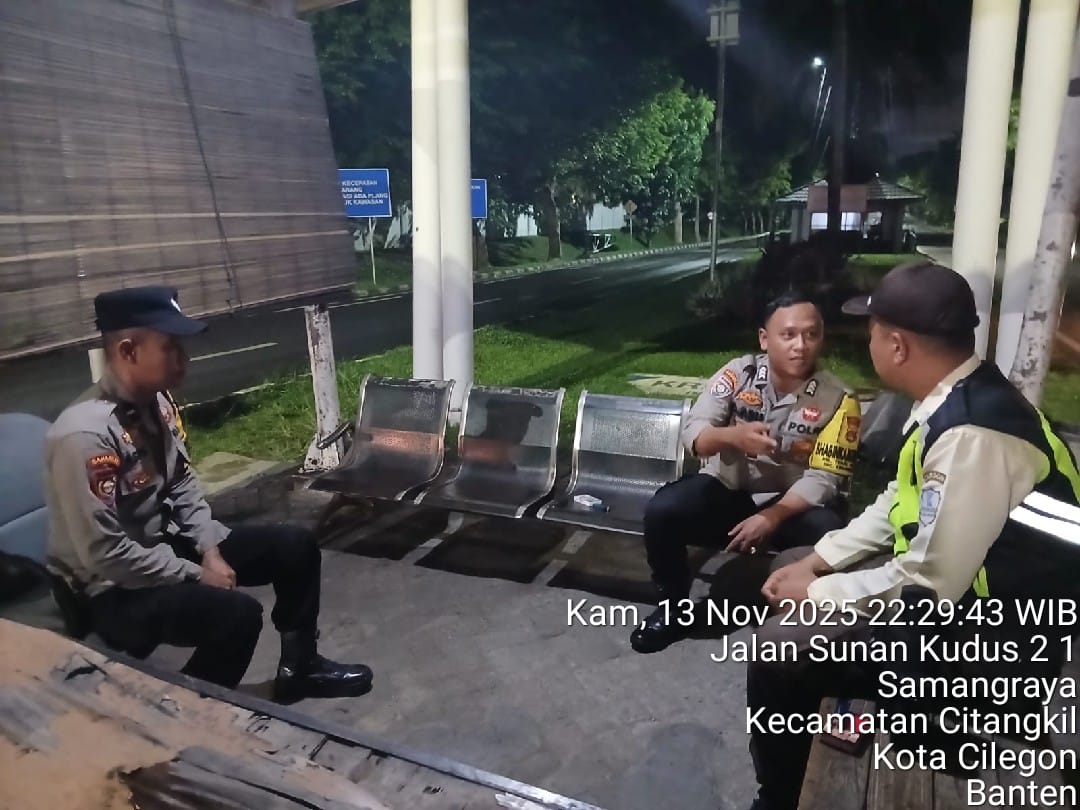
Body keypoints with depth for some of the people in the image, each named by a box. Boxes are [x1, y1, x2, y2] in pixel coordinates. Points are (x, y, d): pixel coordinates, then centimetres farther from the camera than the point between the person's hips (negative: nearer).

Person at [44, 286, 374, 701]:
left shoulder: (156, 403, -3)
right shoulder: (85, 435, -29)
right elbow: (104, 555, -27)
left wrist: (210, 551, -4)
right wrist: (195, 575, -18)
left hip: (168, 545, 9)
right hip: (115, 588, -8)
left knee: (296, 546, 2)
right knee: (238, 614, -30)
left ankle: (298, 667, 22)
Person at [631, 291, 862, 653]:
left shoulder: (838, 399, -13)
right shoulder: (738, 373, -11)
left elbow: (823, 479, -15)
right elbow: (692, 434, -16)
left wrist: (771, 518, -28)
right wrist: (733, 436, -38)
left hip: (792, 502, -1)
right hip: (727, 488, 1)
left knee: (829, 535, -32)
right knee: (662, 510, -24)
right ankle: (674, 609, 1)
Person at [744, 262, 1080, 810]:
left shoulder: (971, 434, -31)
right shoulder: (953, 399, -1)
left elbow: (930, 584, -28)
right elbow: (898, 506, 10)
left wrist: (818, 593, -15)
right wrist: (816, 563, 3)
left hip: (992, 629, -10)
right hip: (946, 570, 10)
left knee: (782, 646, -18)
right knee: (792, 567, 14)